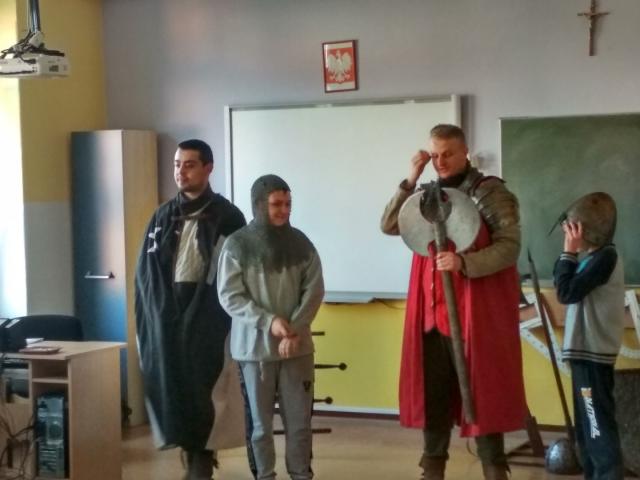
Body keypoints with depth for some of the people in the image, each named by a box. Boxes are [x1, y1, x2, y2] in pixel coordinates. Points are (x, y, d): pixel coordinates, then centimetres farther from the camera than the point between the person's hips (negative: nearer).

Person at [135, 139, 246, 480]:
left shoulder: (228, 218, -1)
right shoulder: (163, 217, 12)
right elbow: (145, 272, 13)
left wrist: (225, 319, -11)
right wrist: (150, 318, 3)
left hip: (206, 320, -4)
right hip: (166, 319, 4)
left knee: (202, 390, -5)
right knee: (171, 388, 4)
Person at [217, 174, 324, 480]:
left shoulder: (300, 243, 4)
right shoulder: (237, 245, -5)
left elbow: (314, 291, 2)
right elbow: (229, 296, -7)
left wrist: (294, 330, -11)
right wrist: (269, 321, -18)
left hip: (297, 346, 2)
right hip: (254, 346, -2)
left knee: (300, 418, 6)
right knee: (259, 420, 6)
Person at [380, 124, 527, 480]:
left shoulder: (490, 192, -5)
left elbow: (509, 246, -14)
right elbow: (389, 225, 4)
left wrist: (464, 262, -27)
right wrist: (412, 180, -4)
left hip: (476, 313, -5)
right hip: (432, 313, 5)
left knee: (482, 393, 1)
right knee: (434, 394, 11)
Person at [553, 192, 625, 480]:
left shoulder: (605, 256, -16)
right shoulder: (595, 257, 12)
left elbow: (566, 292, -18)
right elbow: (566, 285, 16)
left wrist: (569, 252, -13)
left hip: (593, 353, -10)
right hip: (586, 350, 10)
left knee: (598, 422, -7)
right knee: (587, 424, 17)